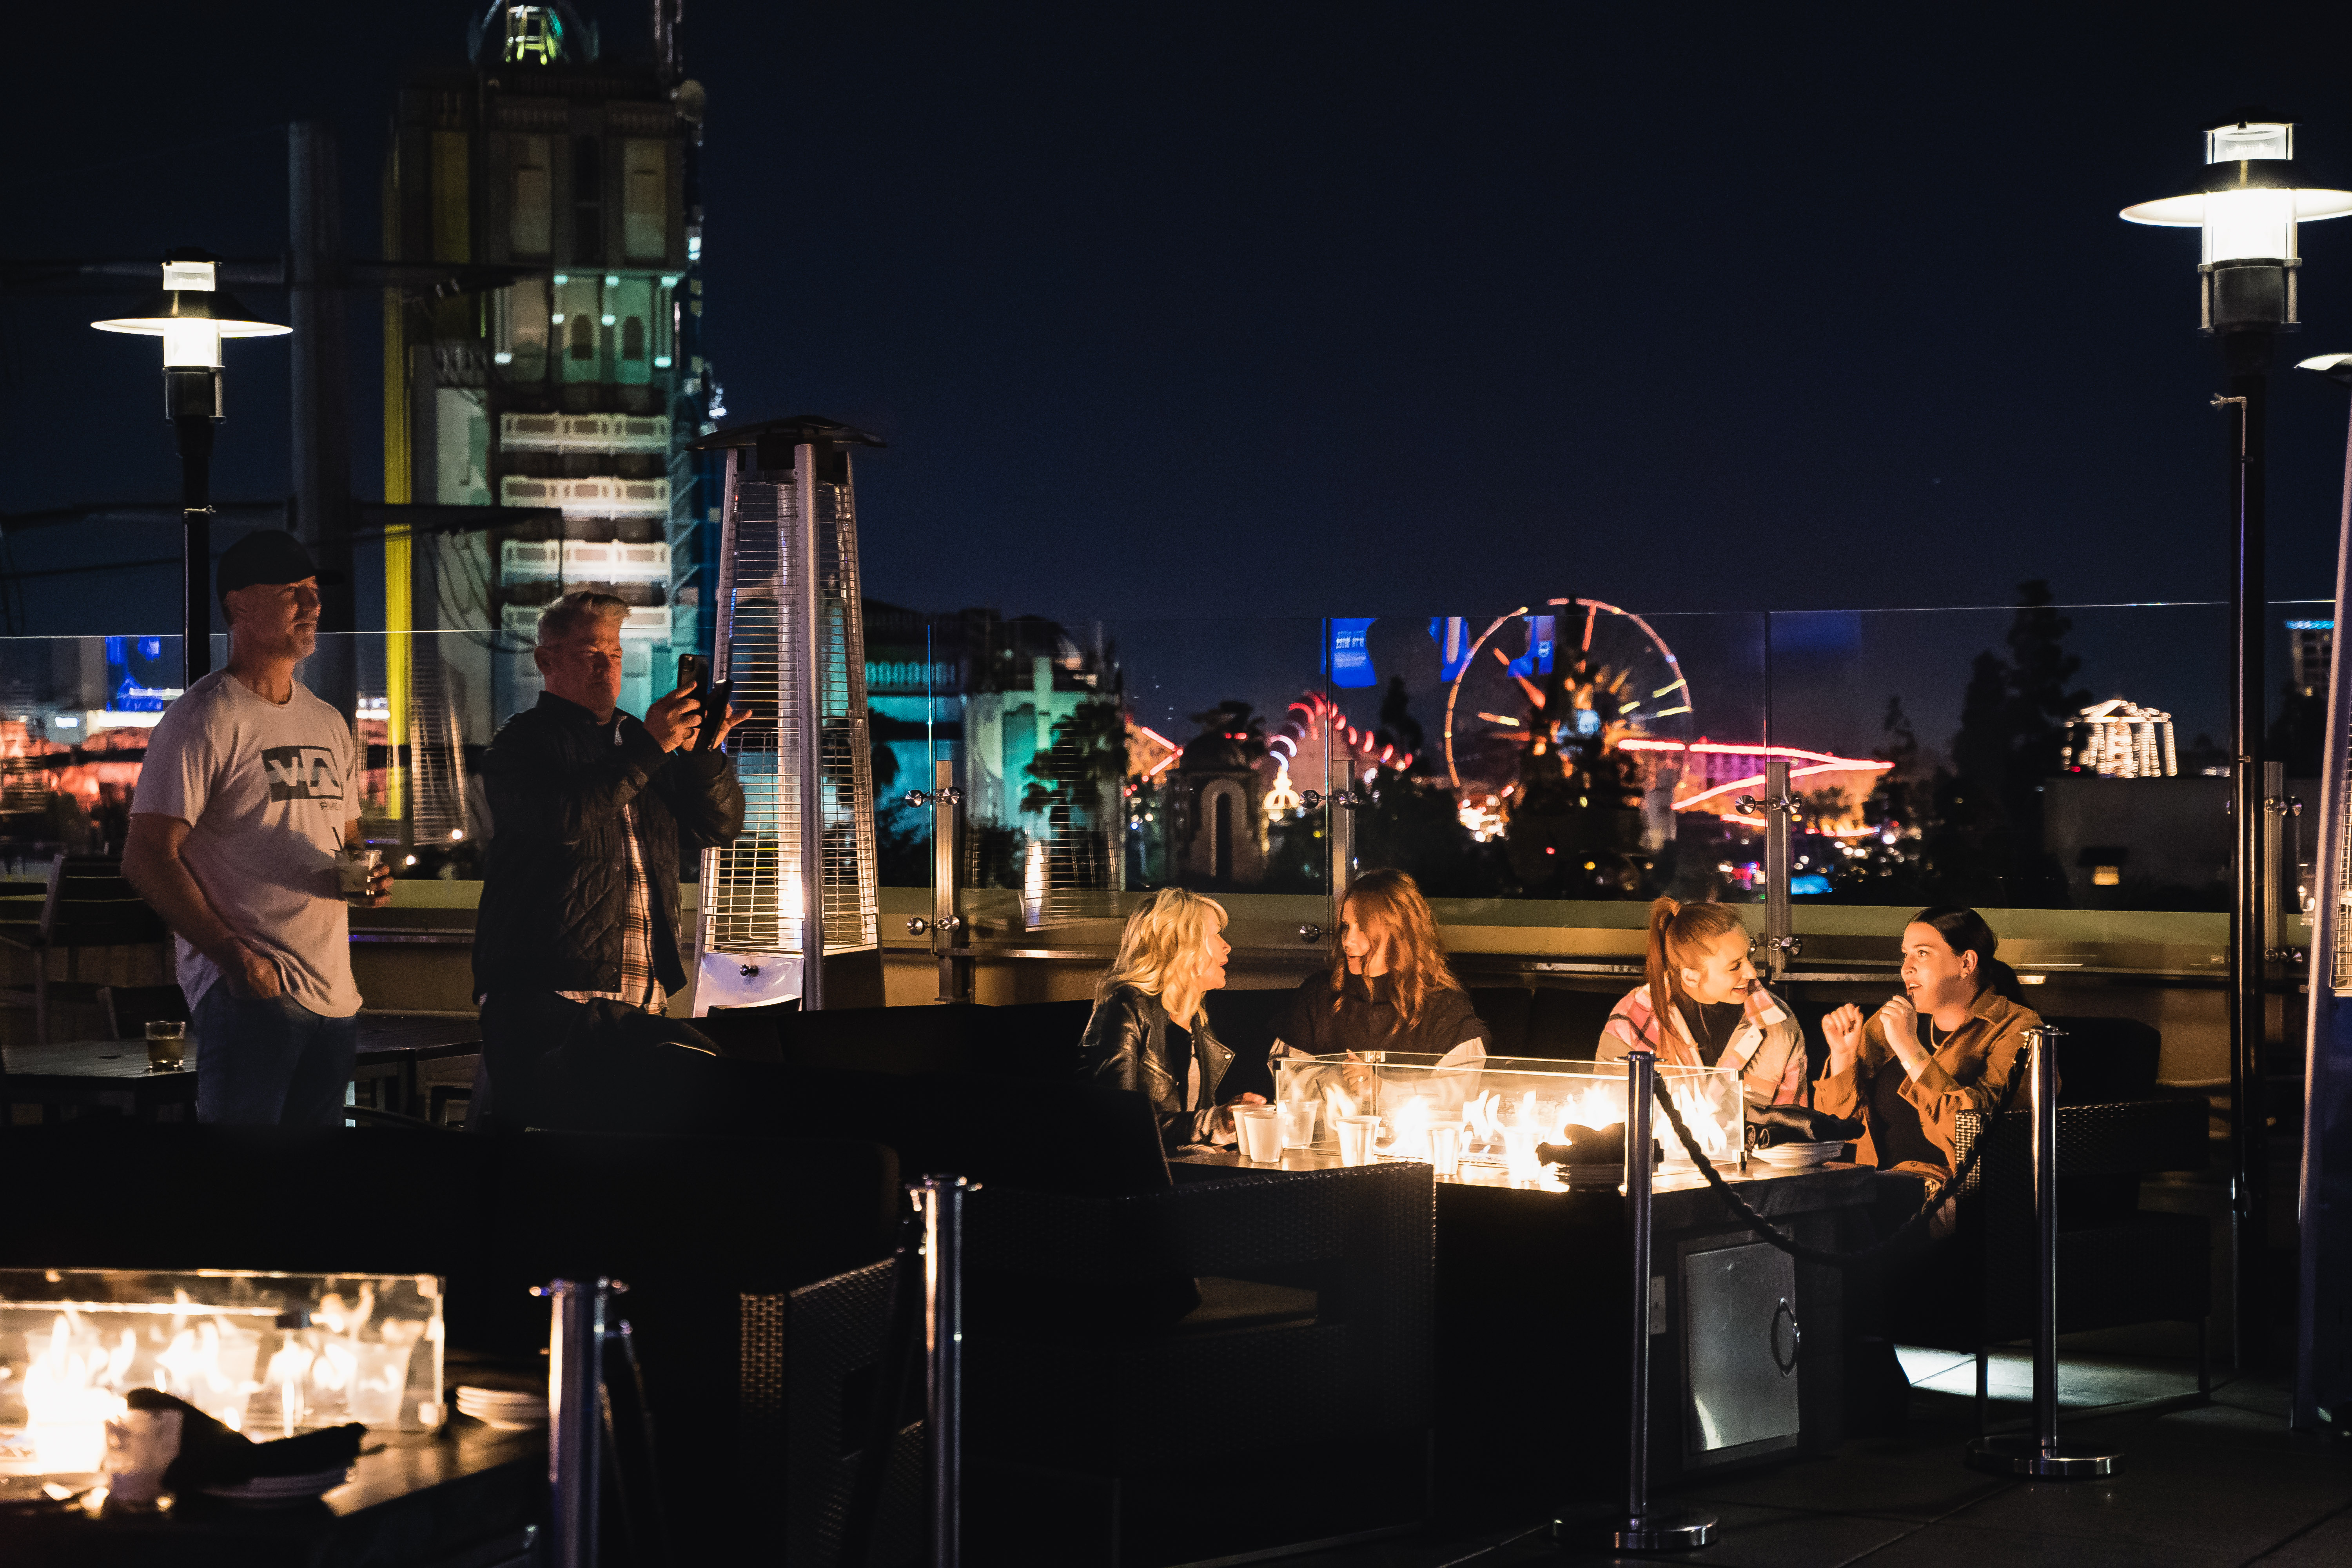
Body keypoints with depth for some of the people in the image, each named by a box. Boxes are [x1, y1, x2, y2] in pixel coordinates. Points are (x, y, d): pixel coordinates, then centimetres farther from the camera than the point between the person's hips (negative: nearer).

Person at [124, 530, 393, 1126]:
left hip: (335, 993, 8)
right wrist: (231, 953, -23)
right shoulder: (203, 719, -7)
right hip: (249, 989, -8)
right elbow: (147, 857, -12)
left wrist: (369, 875, 3)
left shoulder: (328, 724, 18)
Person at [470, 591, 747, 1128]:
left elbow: (719, 826, 15)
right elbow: (565, 820, -19)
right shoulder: (523, 742, 1)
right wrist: (649, 748, -18)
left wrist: (708, 754, -5)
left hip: (641, 1001, 6)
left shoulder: (637, 740, 21)